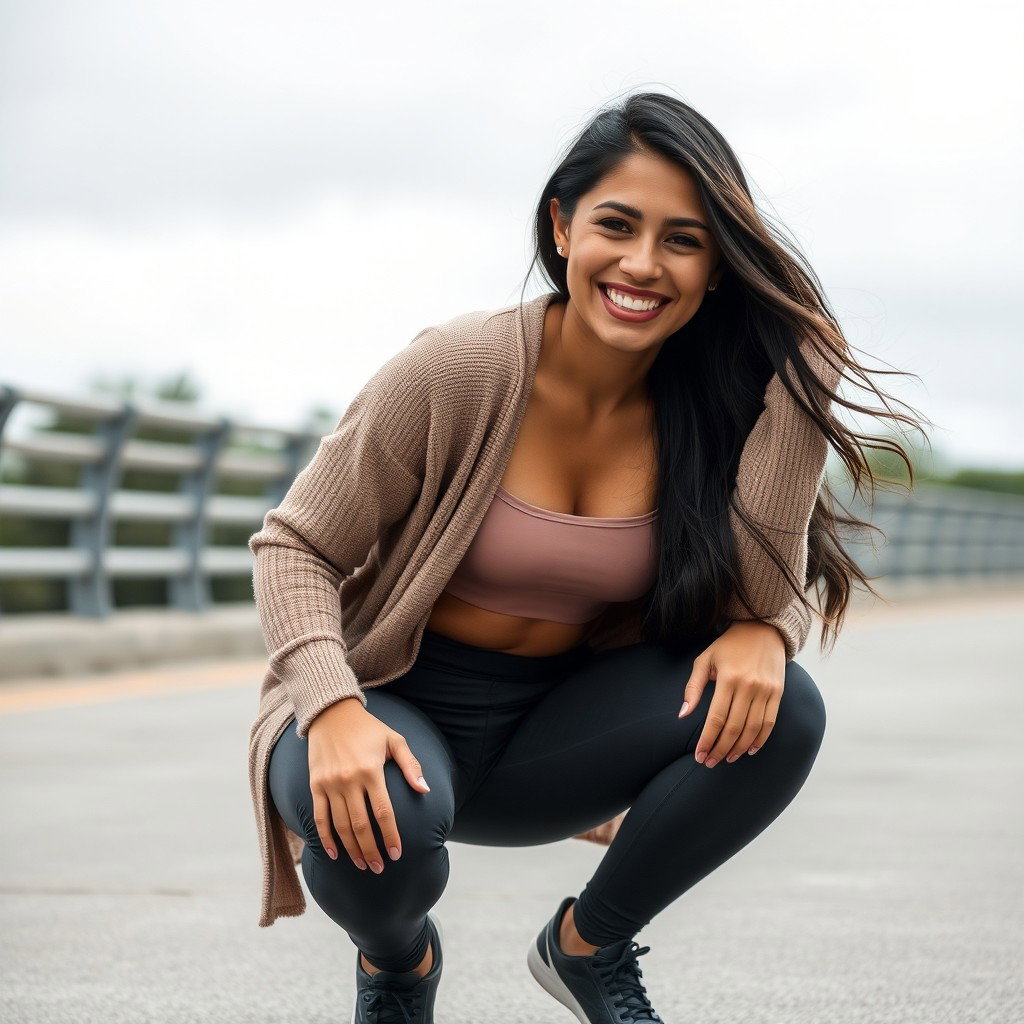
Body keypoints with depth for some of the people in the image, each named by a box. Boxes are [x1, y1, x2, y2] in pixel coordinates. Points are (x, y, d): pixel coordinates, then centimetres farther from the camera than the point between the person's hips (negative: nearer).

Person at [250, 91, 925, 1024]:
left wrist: (762, 630, -29)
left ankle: (588, 944, 4)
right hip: (402, 707, -3)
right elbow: (294, 548, -13)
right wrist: (335, 712, -30)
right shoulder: (456, 372, -19)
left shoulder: (722, 403, -9)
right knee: (382, 814, -38)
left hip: (555, 733, 3)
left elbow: (777, 588, -4)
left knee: (779, 711, -22)